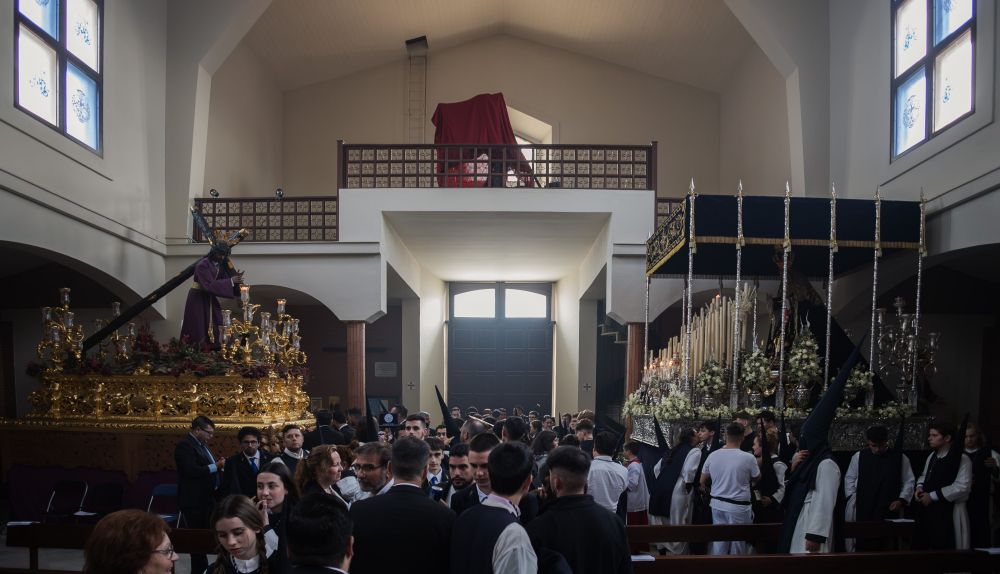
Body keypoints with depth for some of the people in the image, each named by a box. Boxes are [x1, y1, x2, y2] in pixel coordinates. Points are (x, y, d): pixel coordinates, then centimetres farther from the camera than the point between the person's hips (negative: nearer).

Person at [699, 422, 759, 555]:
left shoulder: (712, 455, -5)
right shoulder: (748, 458, -16)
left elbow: (702, 481, 7)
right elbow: (756, 478, 3)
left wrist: (707, 492, 26)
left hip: (717, 504, 4)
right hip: (739, 507, -4)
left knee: (719, 541, 13)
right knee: (737, 543, 10)